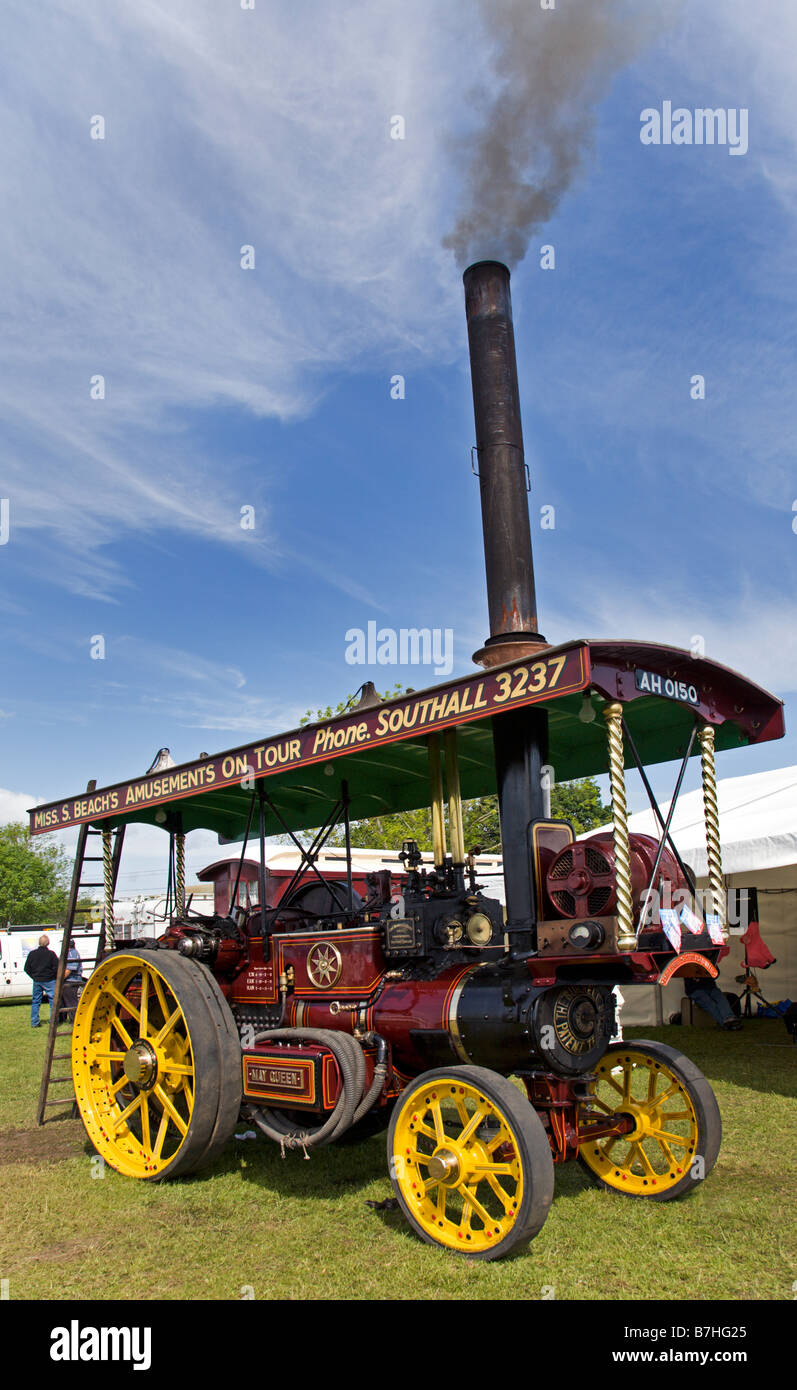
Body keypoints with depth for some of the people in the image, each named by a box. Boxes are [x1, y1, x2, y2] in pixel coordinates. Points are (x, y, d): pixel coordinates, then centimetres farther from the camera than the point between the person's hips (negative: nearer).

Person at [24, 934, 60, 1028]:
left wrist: (34, 977, 13)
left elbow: (27, 968, 4)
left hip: (37, 981, 4)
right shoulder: (51, 954, -11)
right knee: (53, 1000, 4)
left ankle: (34, 1022, 13)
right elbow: (56, 968, -13)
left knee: (35, 1001, 13)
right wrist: (54, 977, 5)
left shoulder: (32, 954, 0)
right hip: (49, 981, -4)